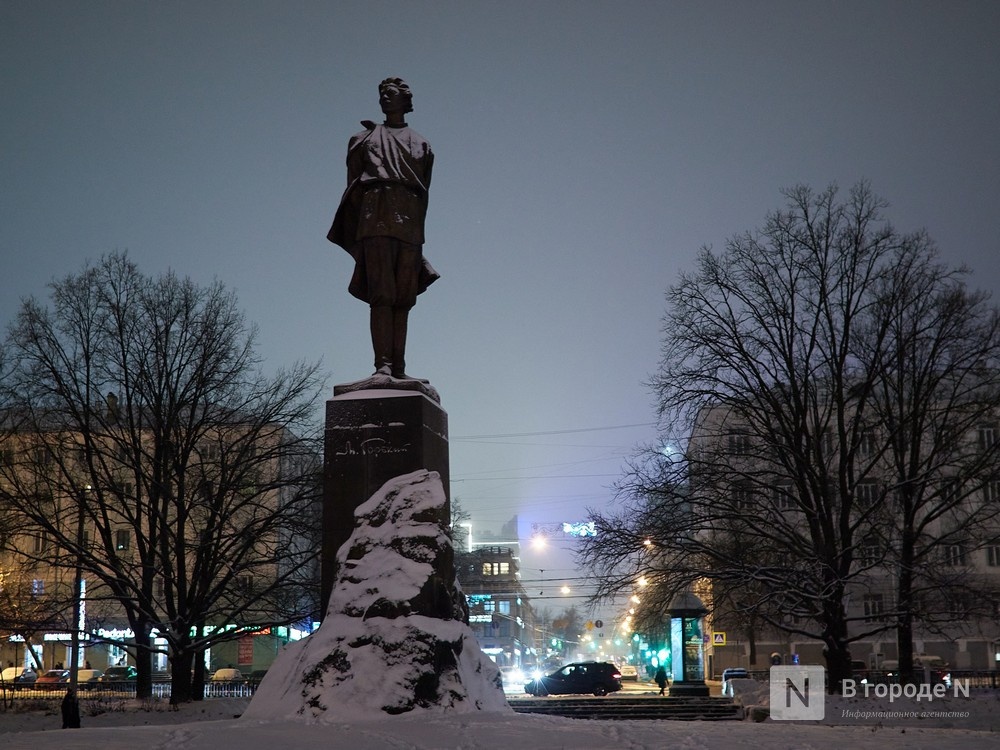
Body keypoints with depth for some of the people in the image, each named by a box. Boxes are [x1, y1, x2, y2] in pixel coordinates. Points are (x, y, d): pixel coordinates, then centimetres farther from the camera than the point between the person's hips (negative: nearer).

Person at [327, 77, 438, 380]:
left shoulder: (421, 144, 25)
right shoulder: (365, 138, 22)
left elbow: (424, 192, 17)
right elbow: (353, 186, 13)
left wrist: (418, 234, 5)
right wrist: (356, 233, 0)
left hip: (409, 221, 2)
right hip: (376, 215, -2)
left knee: (403, 298, -4)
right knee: (382, 293, -16)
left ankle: (398, 368, -6)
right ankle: (383, 364, -25)